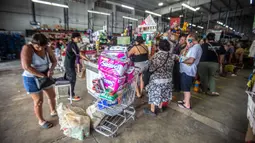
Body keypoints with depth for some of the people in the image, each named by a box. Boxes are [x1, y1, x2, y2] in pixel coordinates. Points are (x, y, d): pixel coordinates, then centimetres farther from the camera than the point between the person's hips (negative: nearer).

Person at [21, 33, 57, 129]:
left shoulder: (47, 49, -8)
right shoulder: (27, 48, -24)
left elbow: (54, 61, 2)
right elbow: (26, 67, -33)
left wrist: (51, 70, -18)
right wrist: (42, 75, -26)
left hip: (45, 77, 6)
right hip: (31, 79, -6)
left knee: (52, 95, 16)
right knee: (39, 101, 5)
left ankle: (53, 112, 42)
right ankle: (41, 121, 27)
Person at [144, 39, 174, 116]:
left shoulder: (157, 55, -21)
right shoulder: (170, 55, -3)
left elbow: (151, 68, -16)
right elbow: (171, 67, 6)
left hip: (157, 79, -6)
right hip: (167, 78, 6)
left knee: (154, 94, 9)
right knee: (162, 93, 22)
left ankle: (152, 111, 23)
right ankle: (160, 107, 40)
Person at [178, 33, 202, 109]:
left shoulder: (195, 47, -18)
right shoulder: (194, 47, 16)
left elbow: (191, 60, -27)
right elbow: (182, 54, 11)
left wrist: (182, 60, -13)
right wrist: (186, 48, -4)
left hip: (188, 71, -10)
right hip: (185, 70, 10)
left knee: (186, 88, 1)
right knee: (185, 87, 20)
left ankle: (187, 104, 13)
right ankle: (185, 100, 35)